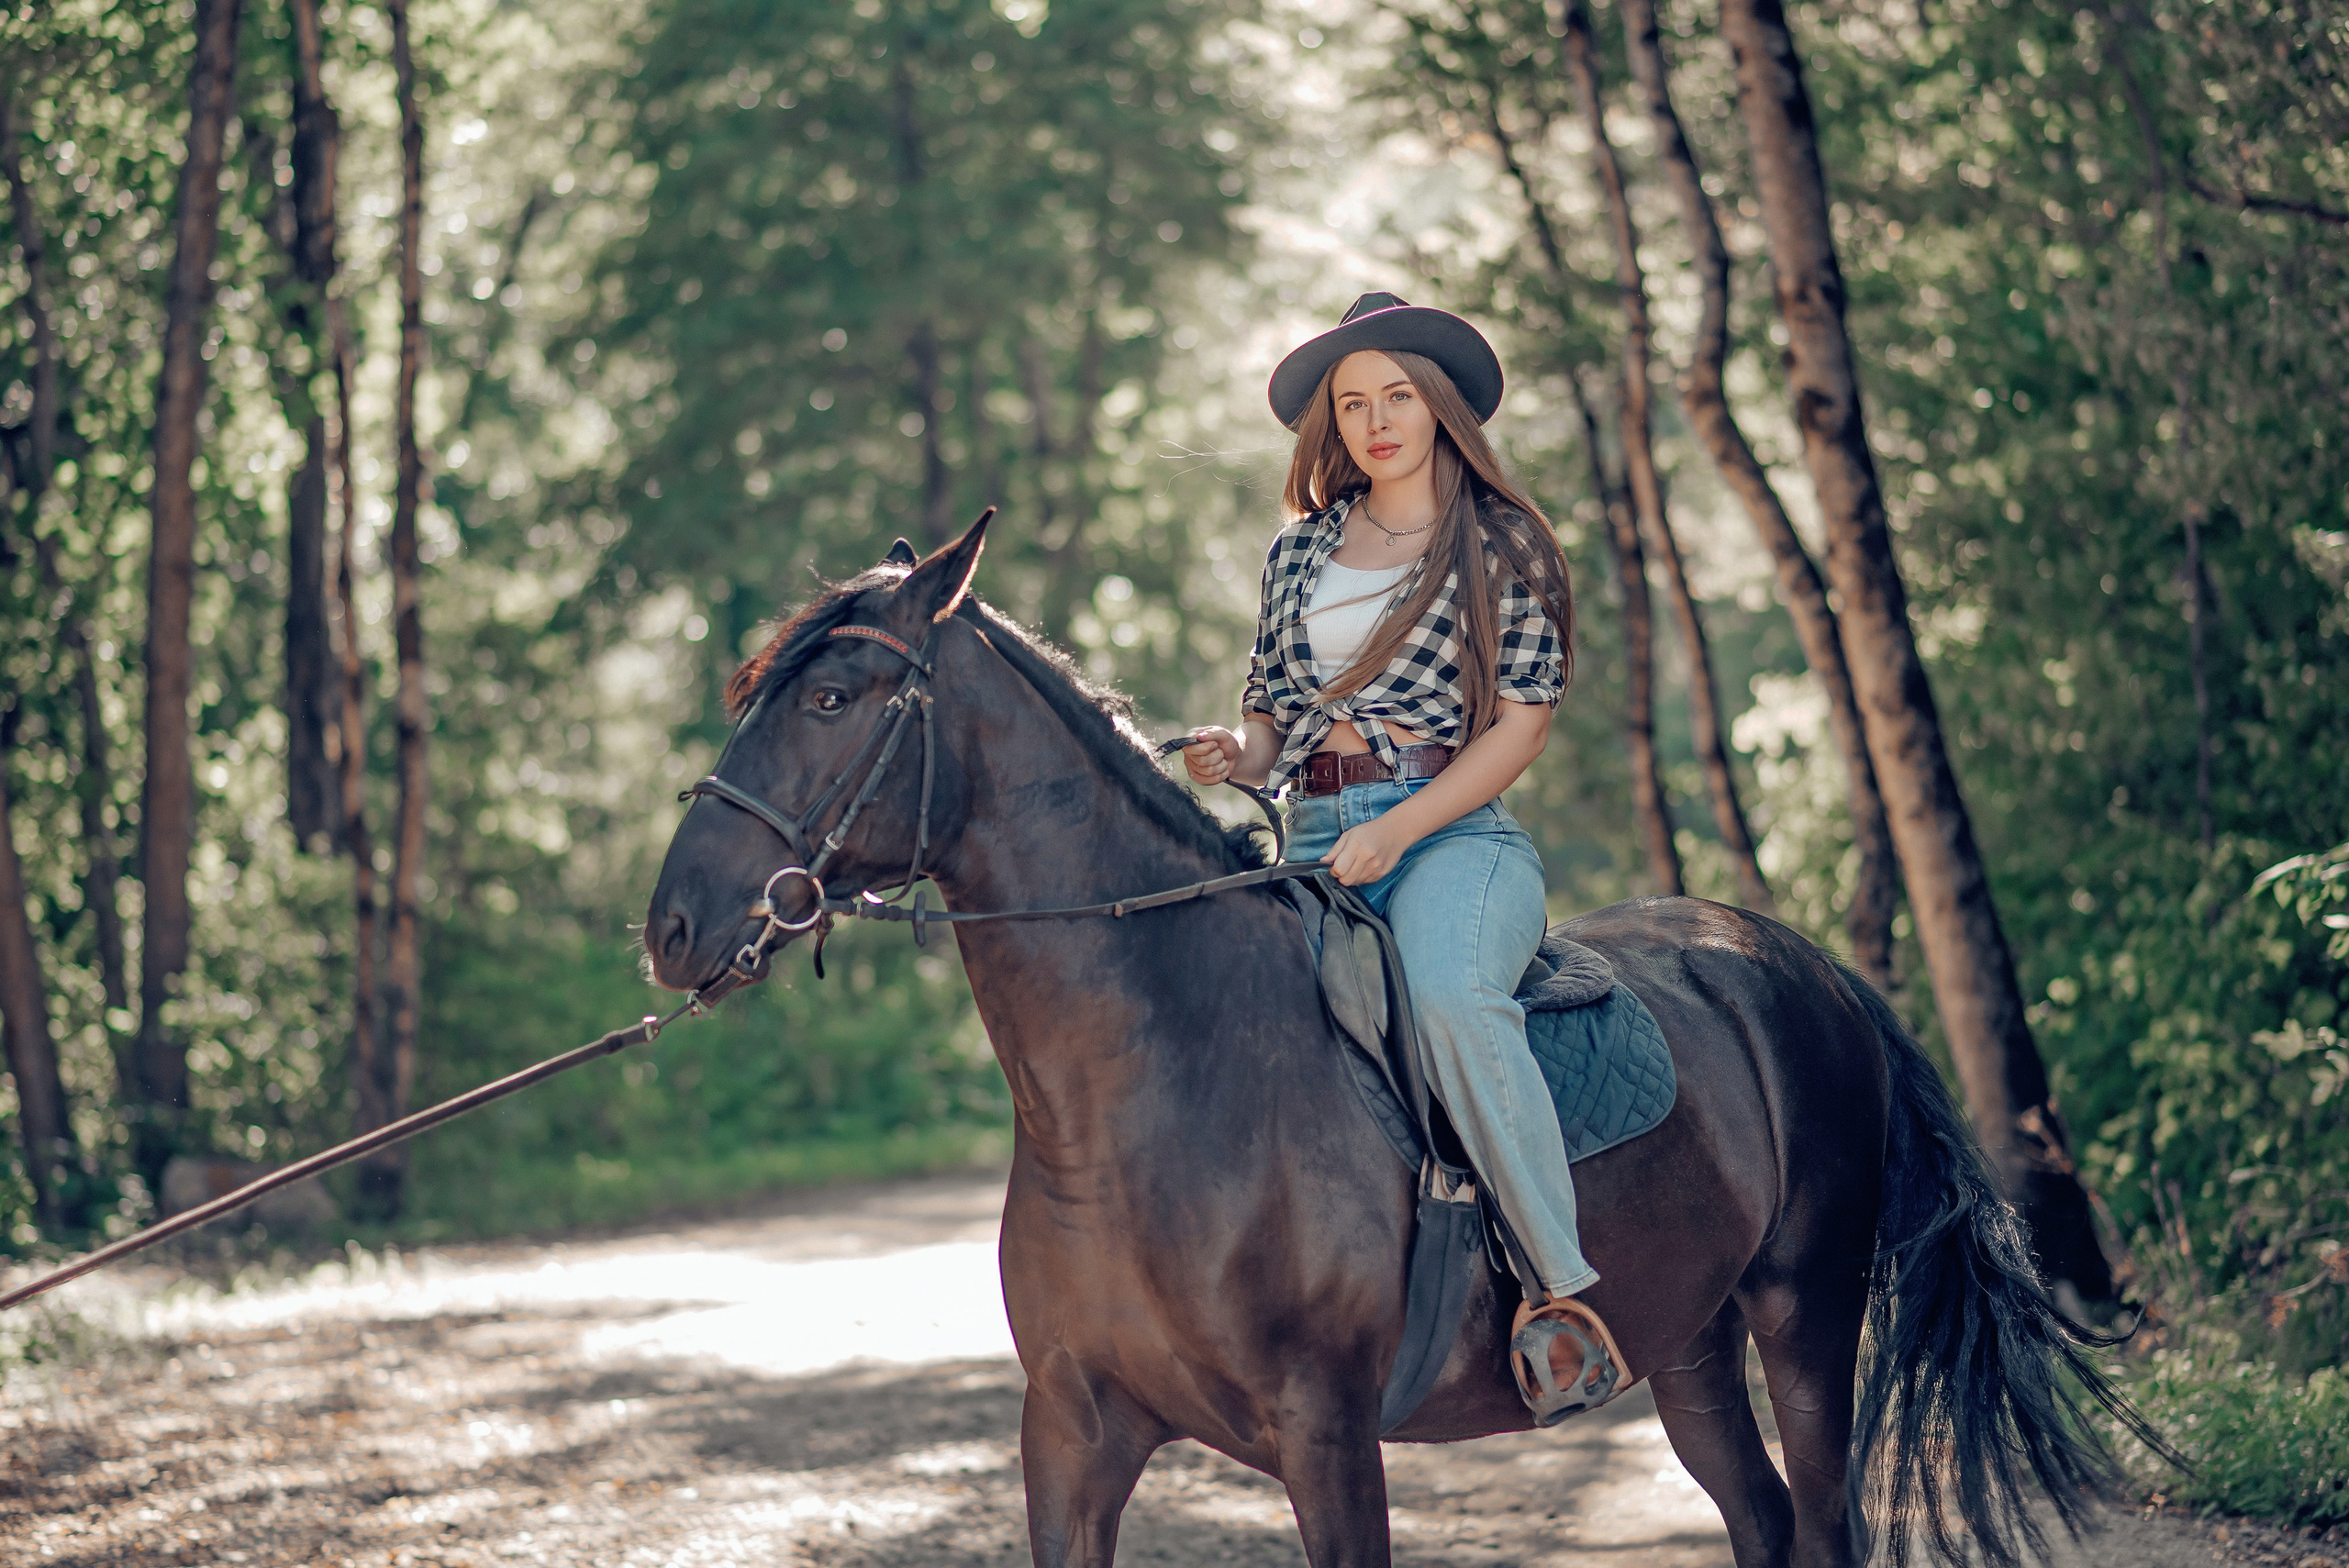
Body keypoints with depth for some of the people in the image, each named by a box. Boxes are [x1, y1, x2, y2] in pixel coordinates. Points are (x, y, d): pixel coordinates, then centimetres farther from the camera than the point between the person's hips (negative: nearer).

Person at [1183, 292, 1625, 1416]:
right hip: (1316, 841, 5)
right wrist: (1233, 755, -1)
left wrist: (1394, 834, -13)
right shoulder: (1299, 551, 20)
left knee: (1449, 994, -38)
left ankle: (1566, 1289, -32)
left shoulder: (1505, 546, 7)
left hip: (1456, 832, -4)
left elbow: (1522, 722, -1)